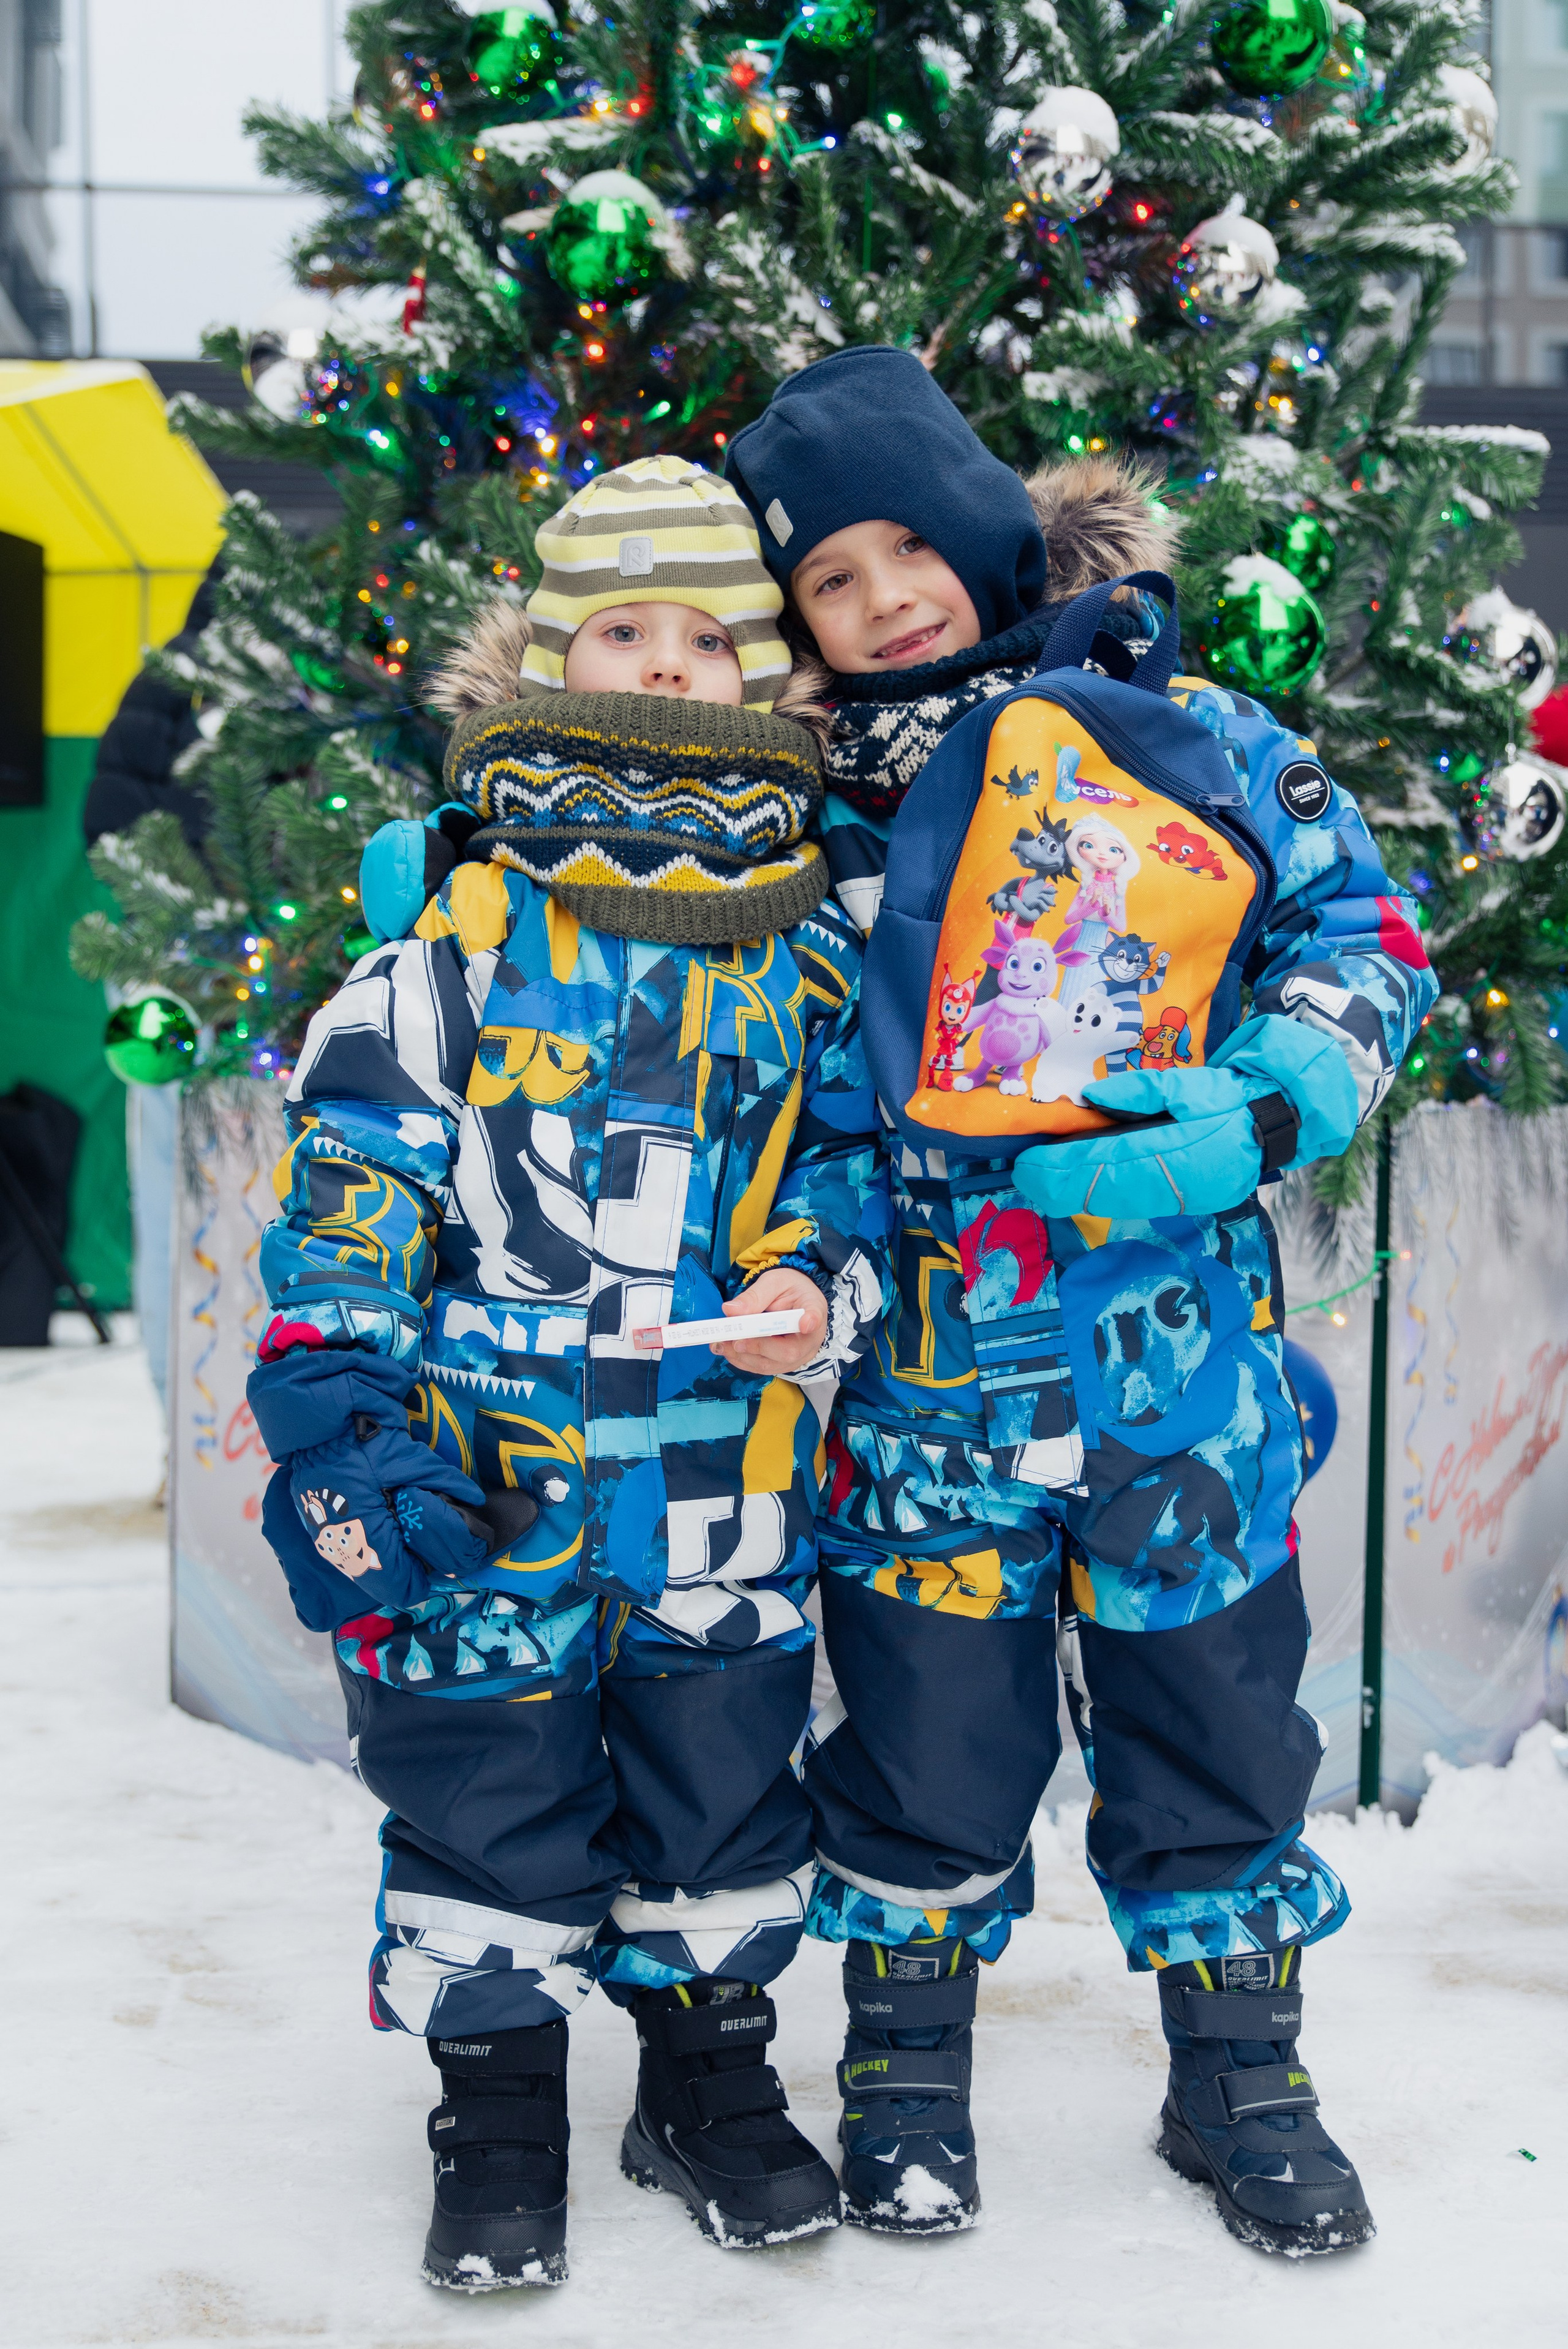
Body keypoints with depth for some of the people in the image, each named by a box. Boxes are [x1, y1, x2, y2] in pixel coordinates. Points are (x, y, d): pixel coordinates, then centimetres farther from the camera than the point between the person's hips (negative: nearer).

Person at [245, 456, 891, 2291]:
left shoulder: (804, 953, 4)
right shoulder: (455, 947, -6)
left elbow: (854, 1152, 14)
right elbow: (344, 1207, -5)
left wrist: (824, 1283, -6)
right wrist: (339, 1440, -10)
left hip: (731, 1480, 3)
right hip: (491, 1480, -2)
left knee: (722, 1799, 14)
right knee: (487, 1809, 8)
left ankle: (712, 2083, 35)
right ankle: (497, 2112, 27)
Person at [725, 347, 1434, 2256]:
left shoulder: (1188, 739, -2)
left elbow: (1361, 934, 1)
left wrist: (1255, 1116, -15)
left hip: (1174, 1357, 0)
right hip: (924, 1376, 0)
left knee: (1212, 1717, 12)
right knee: (926, 1732, 11)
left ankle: (1240, 2078, 33)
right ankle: (906, 2067, 34)